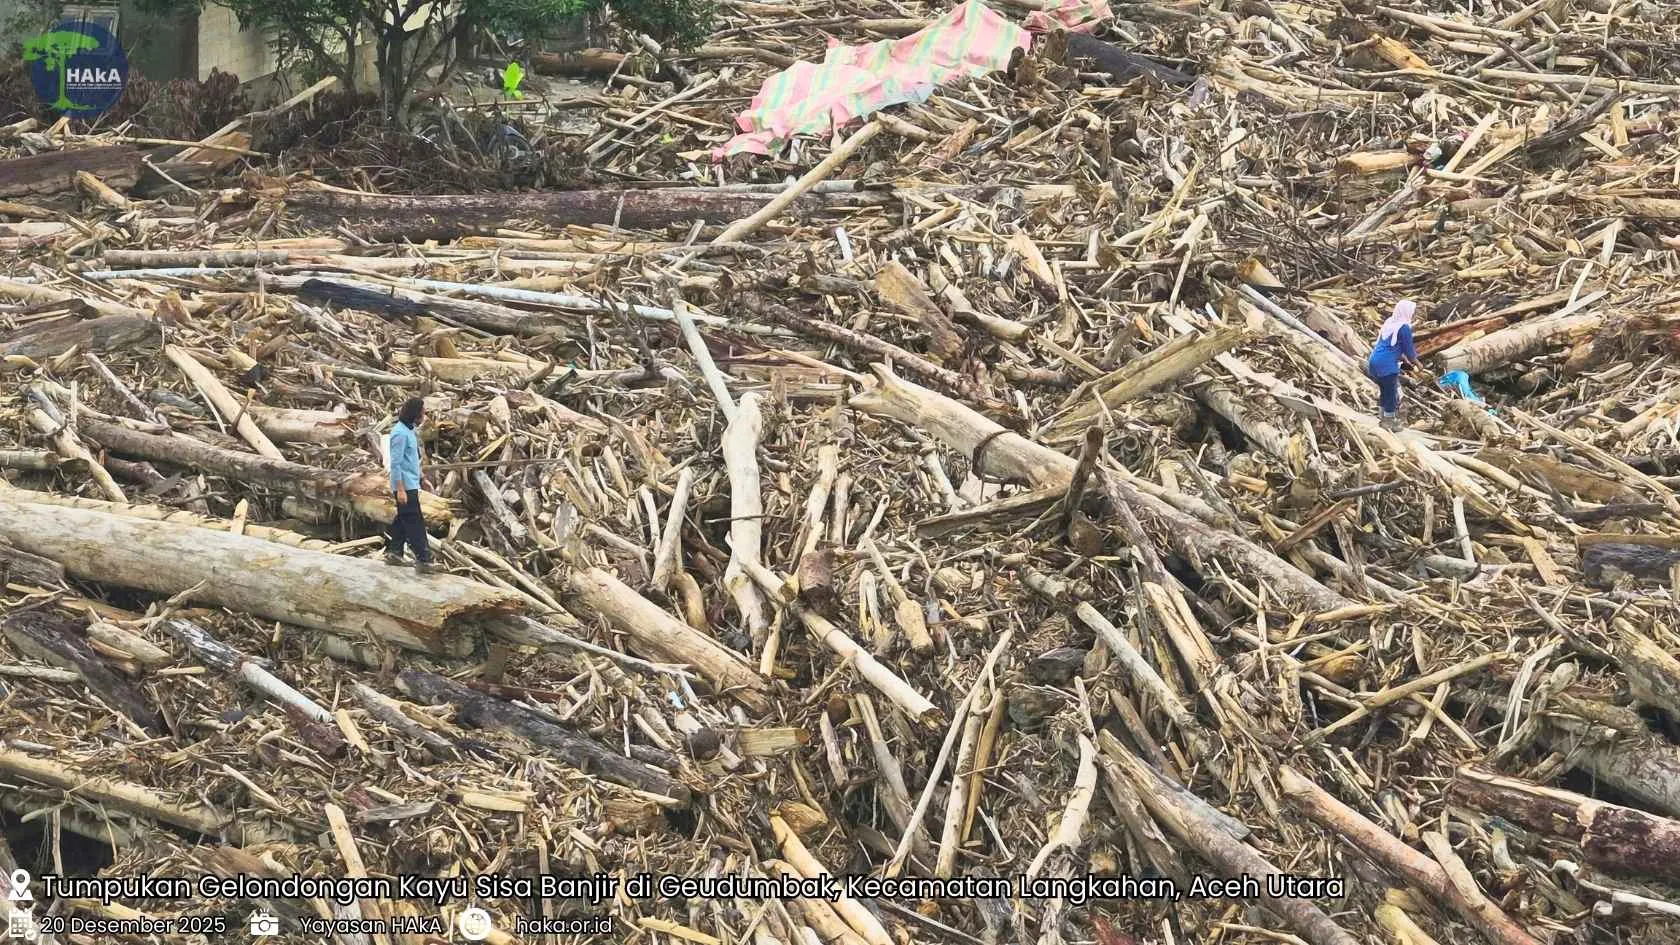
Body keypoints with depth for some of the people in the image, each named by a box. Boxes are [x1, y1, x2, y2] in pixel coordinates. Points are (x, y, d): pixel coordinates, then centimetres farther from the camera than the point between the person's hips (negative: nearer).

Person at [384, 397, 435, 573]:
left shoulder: (410, 430, 12)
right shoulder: (400, 433, -17)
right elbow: (395, 464, -20)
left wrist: (416, 485, 19)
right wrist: (400, 489, -22)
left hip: (411, 484, 10)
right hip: (405, 486, -10)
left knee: (403, 520, 15)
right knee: (415, 523, -9)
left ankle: (393, 553, 22)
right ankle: (423, 559, -9)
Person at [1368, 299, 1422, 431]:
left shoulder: (1390, 322, 13)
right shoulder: (1404, 327, -13)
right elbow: (1408, 349, -6)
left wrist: (1404, 359, 29)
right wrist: (1417, 363, 11)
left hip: (1375, 360, 9)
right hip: (1386, 364, -9)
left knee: (1386, 391, 21)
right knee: (1391, 393, 5)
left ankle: (1386, 418, 31)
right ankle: (1389, 423, 14)